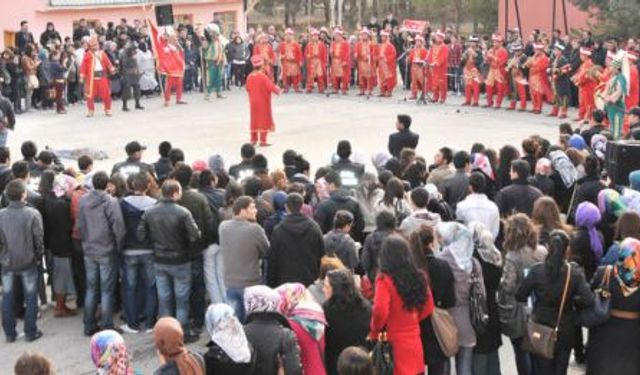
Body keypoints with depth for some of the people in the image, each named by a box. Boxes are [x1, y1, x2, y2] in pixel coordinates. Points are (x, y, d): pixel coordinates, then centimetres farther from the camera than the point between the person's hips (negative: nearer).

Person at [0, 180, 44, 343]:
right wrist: (39, 256, 5)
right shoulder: (33, 214, -18)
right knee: (31, 298, 11)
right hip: (28, 262, -2)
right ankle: (31, 332, 16)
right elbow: (39, 239, -11)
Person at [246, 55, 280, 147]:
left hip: (253, 102, 5)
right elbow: (271, 87, -18)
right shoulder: (263, 76, -18)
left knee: (254, 120, 14)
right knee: (264, 120, 3)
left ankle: (253, 140, 19)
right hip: (263, 102, -5)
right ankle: (263, 141, 3)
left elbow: (247, 89, 9)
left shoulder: (249, 76, -1)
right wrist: (277, 90, 1)